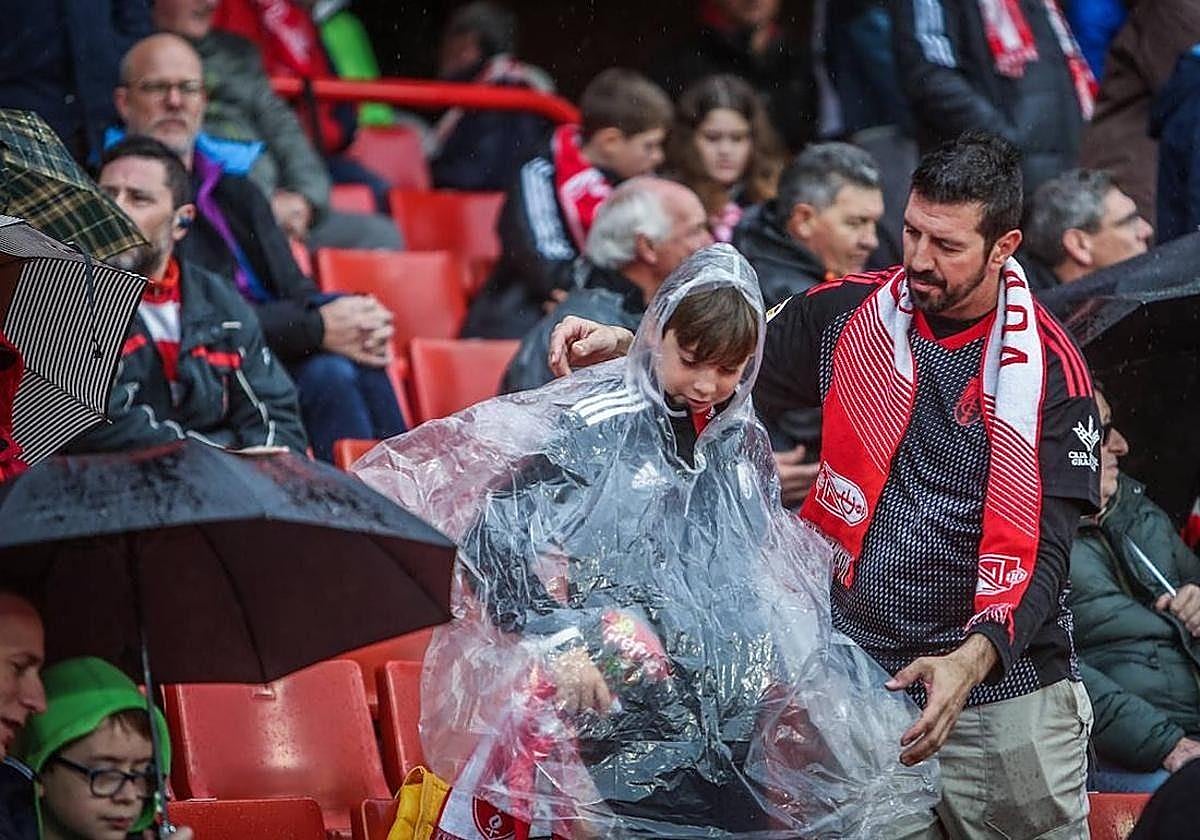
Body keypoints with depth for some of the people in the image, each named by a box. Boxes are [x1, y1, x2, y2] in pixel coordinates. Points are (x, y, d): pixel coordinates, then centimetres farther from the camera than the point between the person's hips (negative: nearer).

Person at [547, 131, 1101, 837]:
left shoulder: (1049, 368, -9)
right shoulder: (849, 314, 1)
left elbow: (1044, 545, -14)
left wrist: (972, 660, -29)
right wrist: (622, 349, -7)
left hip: (1004, 680, -2)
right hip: (859, 669, 2)